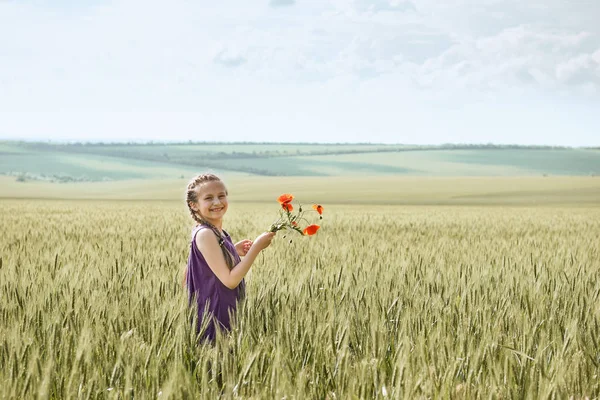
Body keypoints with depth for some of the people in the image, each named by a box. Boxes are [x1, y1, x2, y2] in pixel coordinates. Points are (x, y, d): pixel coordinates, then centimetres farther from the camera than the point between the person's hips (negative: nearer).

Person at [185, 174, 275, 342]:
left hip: (228, 312, 9)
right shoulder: (205, 234, -18)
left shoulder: (219, 233, 8)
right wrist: (256, 247, -18)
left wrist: (235, 251, 11)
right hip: (214, 316, -9)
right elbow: (229, 280, -21)